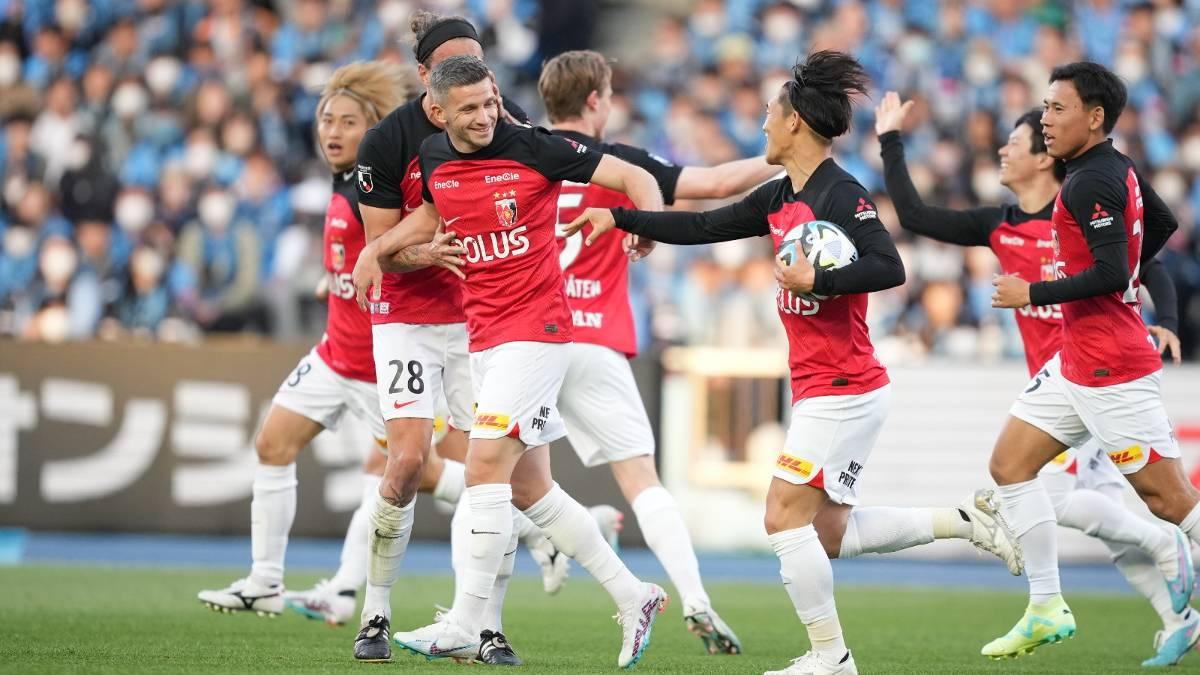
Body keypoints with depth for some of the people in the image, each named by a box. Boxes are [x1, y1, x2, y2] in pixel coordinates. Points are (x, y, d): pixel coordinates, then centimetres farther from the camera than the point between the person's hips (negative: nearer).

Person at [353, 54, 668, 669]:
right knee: (529, 487, 9)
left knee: (485, 468, -15)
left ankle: (466, 623, -10)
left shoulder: (531, 147, -12)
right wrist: (380, 249, 18)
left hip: (535, 329, -7)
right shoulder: (433, 157, 5)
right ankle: (633, 597, 20)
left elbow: (632, 177, -9)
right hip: (484, 336, 7)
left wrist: (653, 220, -28)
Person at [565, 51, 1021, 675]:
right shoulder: (781, 198, 12)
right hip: (820, 389, 9)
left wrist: (816, 281, -29)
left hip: (842, 390, -9)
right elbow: (703, 226, 19)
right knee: (829, 535, 11)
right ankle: (966, 519, 17)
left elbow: (888, 268, -25)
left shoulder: (841, 194, -16)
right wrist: (620, 219, 20)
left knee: (785, 519, -8)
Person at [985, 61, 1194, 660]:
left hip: (1111, 369, -10)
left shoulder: (1090, 183, -19)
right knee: (1010, 463, 10)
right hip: (1077, 361, 11)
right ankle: (1047, 610, 13)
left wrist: (1034, 294, -17)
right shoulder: (1120, 170, 11)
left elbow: (1110, 274, -26)